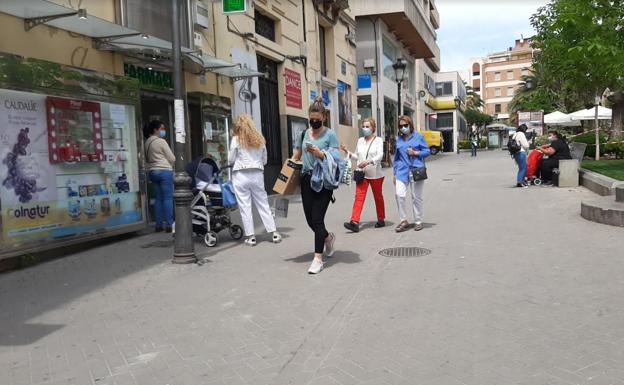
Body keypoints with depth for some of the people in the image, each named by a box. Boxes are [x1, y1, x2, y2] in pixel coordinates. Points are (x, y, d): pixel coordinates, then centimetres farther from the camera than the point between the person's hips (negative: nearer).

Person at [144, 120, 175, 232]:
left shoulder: (147, 142, 14)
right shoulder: (161, 141, -10)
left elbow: (147, 159, 18)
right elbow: (172, 158, -6)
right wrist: (168, 165, 13)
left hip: (152, 172, 8)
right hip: (164, 171, -8)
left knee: (159, 198, 10)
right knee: (168, 198, -6)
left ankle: (159, 224, 10)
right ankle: (169, 224, -7)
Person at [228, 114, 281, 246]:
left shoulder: (236, 139, -4)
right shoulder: (260, 139, 7)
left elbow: (230, 160, 0)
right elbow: (264, 160, 12)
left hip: (240, 175, -3)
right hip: (257, 174, 4)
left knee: (245, 206, 3)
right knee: (263, 204, 11)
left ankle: (251, 236, 6)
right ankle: (274, 233, 11)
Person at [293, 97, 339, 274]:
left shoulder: (330, 134, -2)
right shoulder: (304, 134, 12)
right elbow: (295, 157, 18)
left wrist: (321, 154, -23)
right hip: (307, 179, 5)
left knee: (317, 219, -8)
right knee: (310, 219, 9)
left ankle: (318, 258, 0)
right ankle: (328, 237, 40)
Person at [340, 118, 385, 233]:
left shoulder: (378, 140, -3)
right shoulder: (360, 140, 11)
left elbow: (380, 156, -16)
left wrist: (368, 161, -32)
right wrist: (347, 152, 3)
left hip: (375, 174, -3)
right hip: (362, 174, 3)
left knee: (378, 197, 11)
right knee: (359, 197, -9)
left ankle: (381, 220, 27)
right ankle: (355, 222, -17)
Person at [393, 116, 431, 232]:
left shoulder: (418, 137, 2)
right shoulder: (399, 139, 12)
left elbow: (427, 151, 4)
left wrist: (415, 153, -12)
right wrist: (395, 173, 14)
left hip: (416, 170, -2)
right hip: (402, 171, 3)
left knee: (417, 197, 4)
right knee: (399, 195, -12)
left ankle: (418, 222, 19)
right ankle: (403, 221, 1)